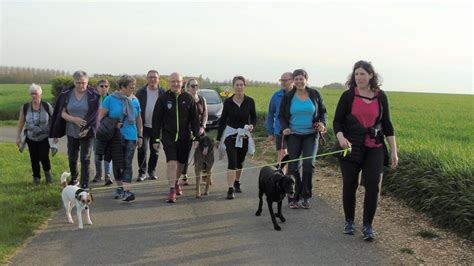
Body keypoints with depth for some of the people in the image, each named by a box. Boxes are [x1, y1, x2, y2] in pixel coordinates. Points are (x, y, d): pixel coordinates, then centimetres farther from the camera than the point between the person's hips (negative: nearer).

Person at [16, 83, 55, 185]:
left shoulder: (47, 106, -10)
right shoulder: (25, 107, -6)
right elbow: (21, 122, 2)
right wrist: (18, 136, 0)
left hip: (45, 137, -2)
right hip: (31, 138, 2)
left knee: (44, 157, -12)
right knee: (34, 159, 2)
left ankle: (47, 172, 18)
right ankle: (36, 177, 23)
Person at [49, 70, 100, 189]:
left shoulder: (93, 96, -8)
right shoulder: (66, 94, -1)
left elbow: (94, 115, -9)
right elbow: (62, 113, -1)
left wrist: (87, 128, -19)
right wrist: (73, 119, -19)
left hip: (86, 133, -3)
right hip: (71, 132, 3)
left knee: (85, 159, -2)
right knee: (72, 158, 15)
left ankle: (84, 184, 5)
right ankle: (73, 178, 36)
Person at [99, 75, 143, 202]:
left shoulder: (135, 101, 6)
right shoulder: (110, 99, -4)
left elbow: (138, 119, 14)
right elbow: (101, 117, -2)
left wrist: (140, 135, 13)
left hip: (130, 137, 1)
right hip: (114, 137, -1)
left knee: (128, 164, -6)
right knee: (117, 163, 9)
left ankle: (126, 191, -10)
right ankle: (119, 187, 25)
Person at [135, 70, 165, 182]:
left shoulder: (163, 93, 0)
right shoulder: (141, 92, 1)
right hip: (144, 126, -1)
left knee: (155, 151, 10)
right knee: (142, 149, -7)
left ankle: (152, 171, 24)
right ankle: (142, 172, 5)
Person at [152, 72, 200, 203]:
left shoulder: (188, 98, 2)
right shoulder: (163, 99, -2)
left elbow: (194, 119, 5)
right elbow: (156, 120, 1)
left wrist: (196, 137, 1)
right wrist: (156, 139, -2)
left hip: (184, 137, 2)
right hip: (168, 136, -2)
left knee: (181, 162, 14)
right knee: (171, 162, -15)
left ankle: (176, 182, 40)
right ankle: (172, 191, -12)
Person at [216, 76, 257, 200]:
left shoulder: (250, 101, -2)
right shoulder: (228, 101, -3)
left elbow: (254, 117, 8)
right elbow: (223, 119, 3)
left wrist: (252, 125, -16)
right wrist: (218, 138, 5)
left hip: (244, 135, 2)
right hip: (230, 134, -2)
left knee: (240, 161, 14)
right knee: (232, 161, -13)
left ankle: (237, 182, 37)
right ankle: (230, 189, -14)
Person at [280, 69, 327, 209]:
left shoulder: (315, 94, 1)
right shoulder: (288, 97, 2)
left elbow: (323, 111, 10)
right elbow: (282, 115, 9)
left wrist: (322, 123, -10)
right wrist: (285, 128, -8)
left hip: (311, 135, -1)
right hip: (294, 135, 1)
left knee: (309, 164, -11)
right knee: (292, 166, -2)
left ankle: (305, 197, 1)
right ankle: (295, 197, 9)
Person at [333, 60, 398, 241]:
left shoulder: (380, 97, 4)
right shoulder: (348, 96, -1)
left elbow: (387, 125, 8)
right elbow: (337, 121, 1)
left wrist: (394, 150, 5)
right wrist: (340, 137, -20)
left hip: (374, 147, 1)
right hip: (351, 146, -1)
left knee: (373, 185, -8)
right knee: (349, 185, 5)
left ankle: (367, 225, 5)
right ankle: (349, 222, 24)